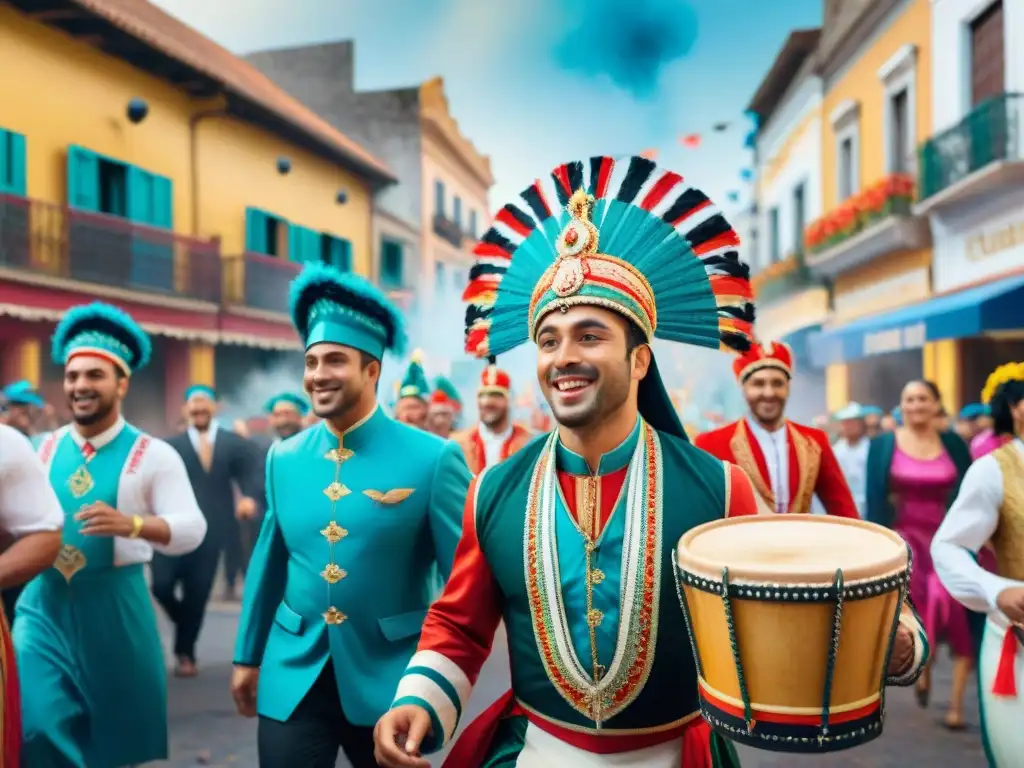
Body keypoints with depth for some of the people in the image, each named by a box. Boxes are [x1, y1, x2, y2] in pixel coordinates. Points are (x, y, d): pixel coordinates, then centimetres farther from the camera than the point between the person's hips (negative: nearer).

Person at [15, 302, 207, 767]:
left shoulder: (152, 455, -8)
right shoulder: (46, 449, 5)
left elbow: (191, 529, -16)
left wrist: (131, 523, -32)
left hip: (113, 605, -3)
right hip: (44, 602, 3)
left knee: (119, 728, 13)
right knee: (36, 724, -3)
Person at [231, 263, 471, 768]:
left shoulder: (434, 459, -13)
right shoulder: (283, 459, 2)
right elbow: (268, 563, 11)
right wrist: (248, 656, 16)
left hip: (390, 678, -2)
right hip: (292, 676, 3)